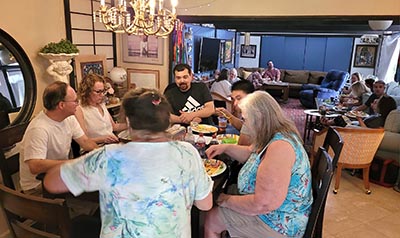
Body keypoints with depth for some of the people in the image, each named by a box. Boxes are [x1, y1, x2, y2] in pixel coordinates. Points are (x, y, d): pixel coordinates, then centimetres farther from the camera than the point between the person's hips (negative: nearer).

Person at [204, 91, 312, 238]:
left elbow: (262, 204, -33)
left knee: (211, 221, -1)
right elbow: (251, 154, 20)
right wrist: (226, 148, 4)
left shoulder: (280, 146, -32)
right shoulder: (277, 135, 0)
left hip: (280, 224, -9)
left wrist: (227, 200, -18)